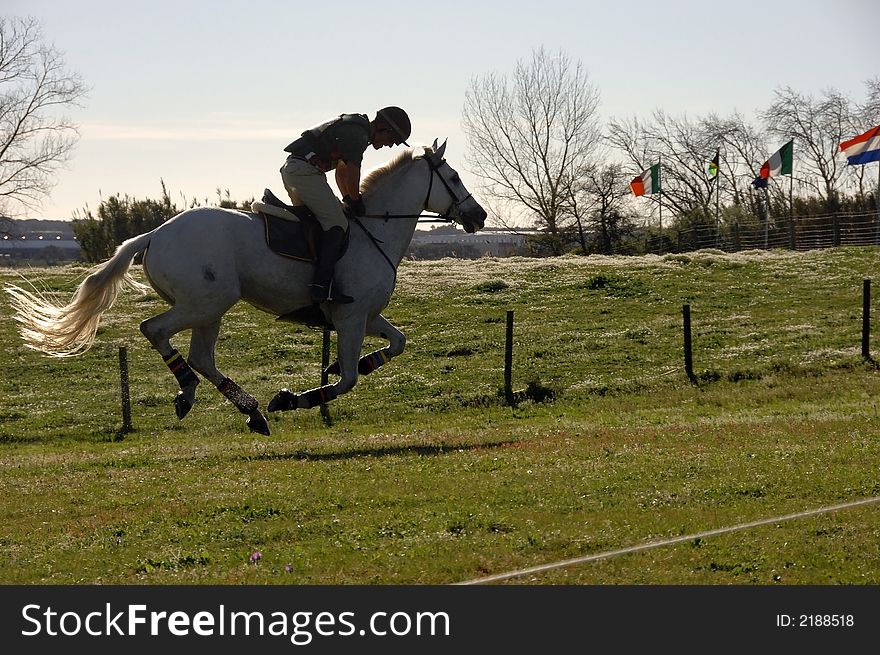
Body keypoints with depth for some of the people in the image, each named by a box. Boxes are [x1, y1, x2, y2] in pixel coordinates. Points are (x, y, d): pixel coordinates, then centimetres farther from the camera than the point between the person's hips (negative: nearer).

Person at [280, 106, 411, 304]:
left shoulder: (352, 126, 25)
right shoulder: (358, 133, -8)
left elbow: (341, 170, 30)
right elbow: (352, 173, -12)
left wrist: (349, 200, 23)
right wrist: (356, 202, 0)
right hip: (305, 169, -11)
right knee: (337, 225, -14)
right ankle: (322, 285, -23)